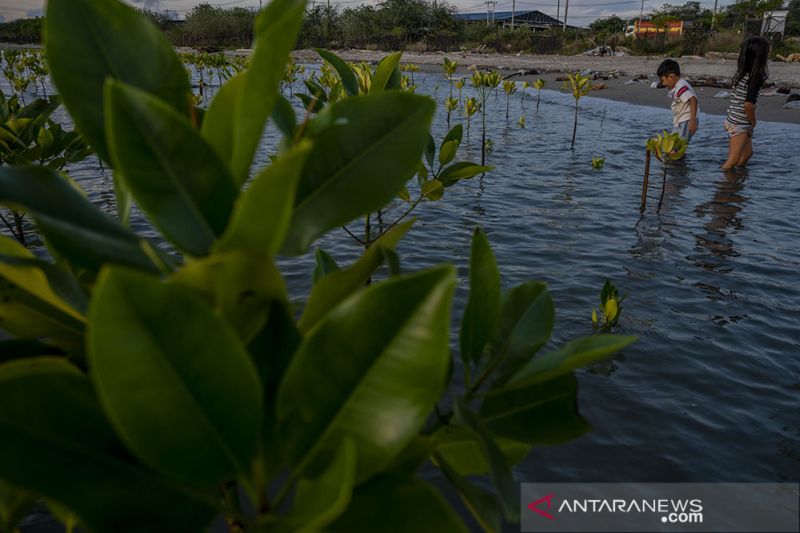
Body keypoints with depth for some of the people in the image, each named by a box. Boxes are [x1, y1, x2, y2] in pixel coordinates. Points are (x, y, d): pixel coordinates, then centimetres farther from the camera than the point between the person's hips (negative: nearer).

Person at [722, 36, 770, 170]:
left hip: (733, 121, 9)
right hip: (739, 125, -9)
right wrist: (753, 122, -8)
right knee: (733, 160, -2)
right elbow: (748, 105, -26)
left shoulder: (741, 74, 5)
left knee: (747, 153, 20)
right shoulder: (754, 79, -19)